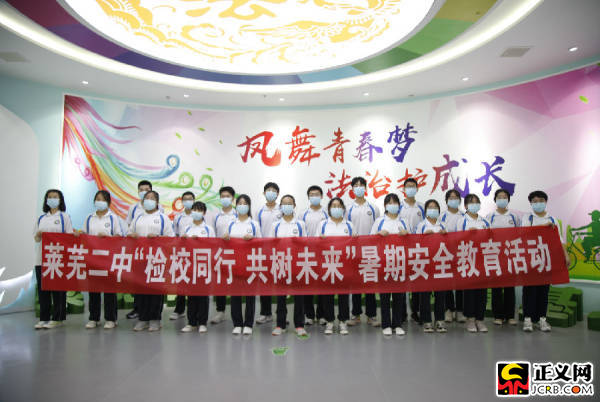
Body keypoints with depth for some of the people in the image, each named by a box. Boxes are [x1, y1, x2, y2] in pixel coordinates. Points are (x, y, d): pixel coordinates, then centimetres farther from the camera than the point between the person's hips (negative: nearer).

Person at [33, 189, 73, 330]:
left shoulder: (64, 216, 5)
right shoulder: (41, 218, 16)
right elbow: (35, 238, 16)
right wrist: (38, 236, -6)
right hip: (41, 258, 4)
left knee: (57, 288, -2)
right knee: (42, 288, 3)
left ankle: (57, 318, 6)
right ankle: (43, 318, 11)